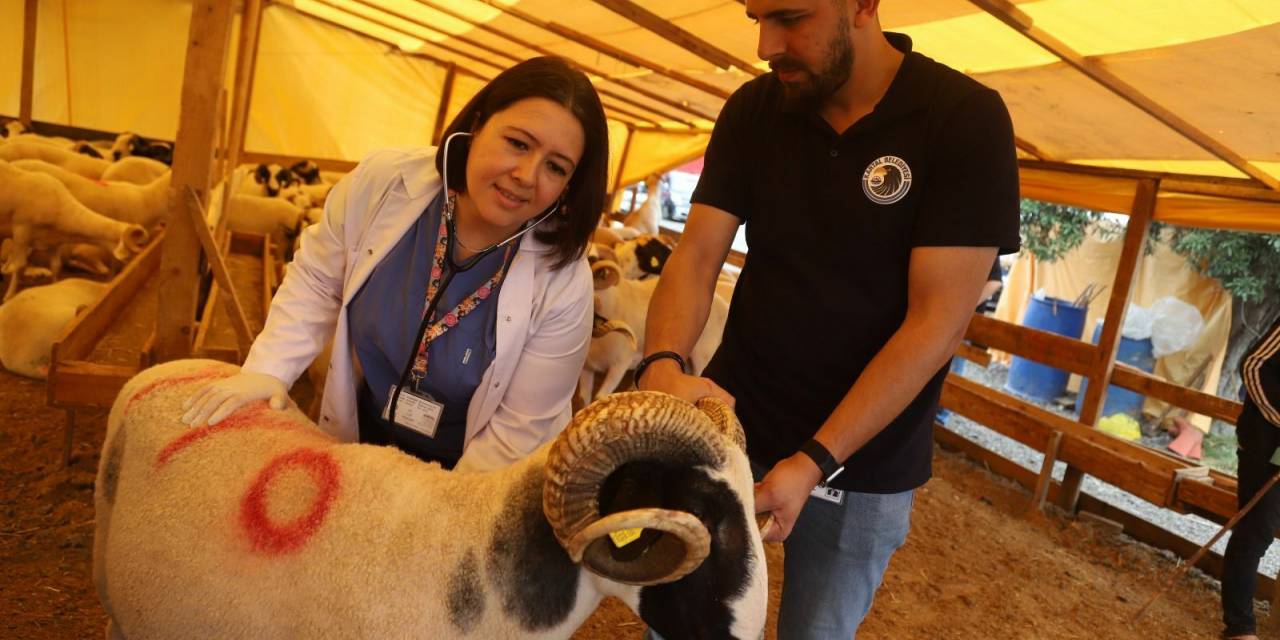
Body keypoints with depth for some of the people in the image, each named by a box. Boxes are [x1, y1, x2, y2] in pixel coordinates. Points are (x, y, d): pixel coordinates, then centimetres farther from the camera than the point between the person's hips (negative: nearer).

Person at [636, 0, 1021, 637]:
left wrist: (814, 462, -24)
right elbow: (696, 255, -6)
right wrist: (663, 366, -26)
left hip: (861, 463, -3)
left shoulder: (966, 120, -13)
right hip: (729, 421, 3)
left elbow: (938, 319, -18)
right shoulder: (752, 110, -1)